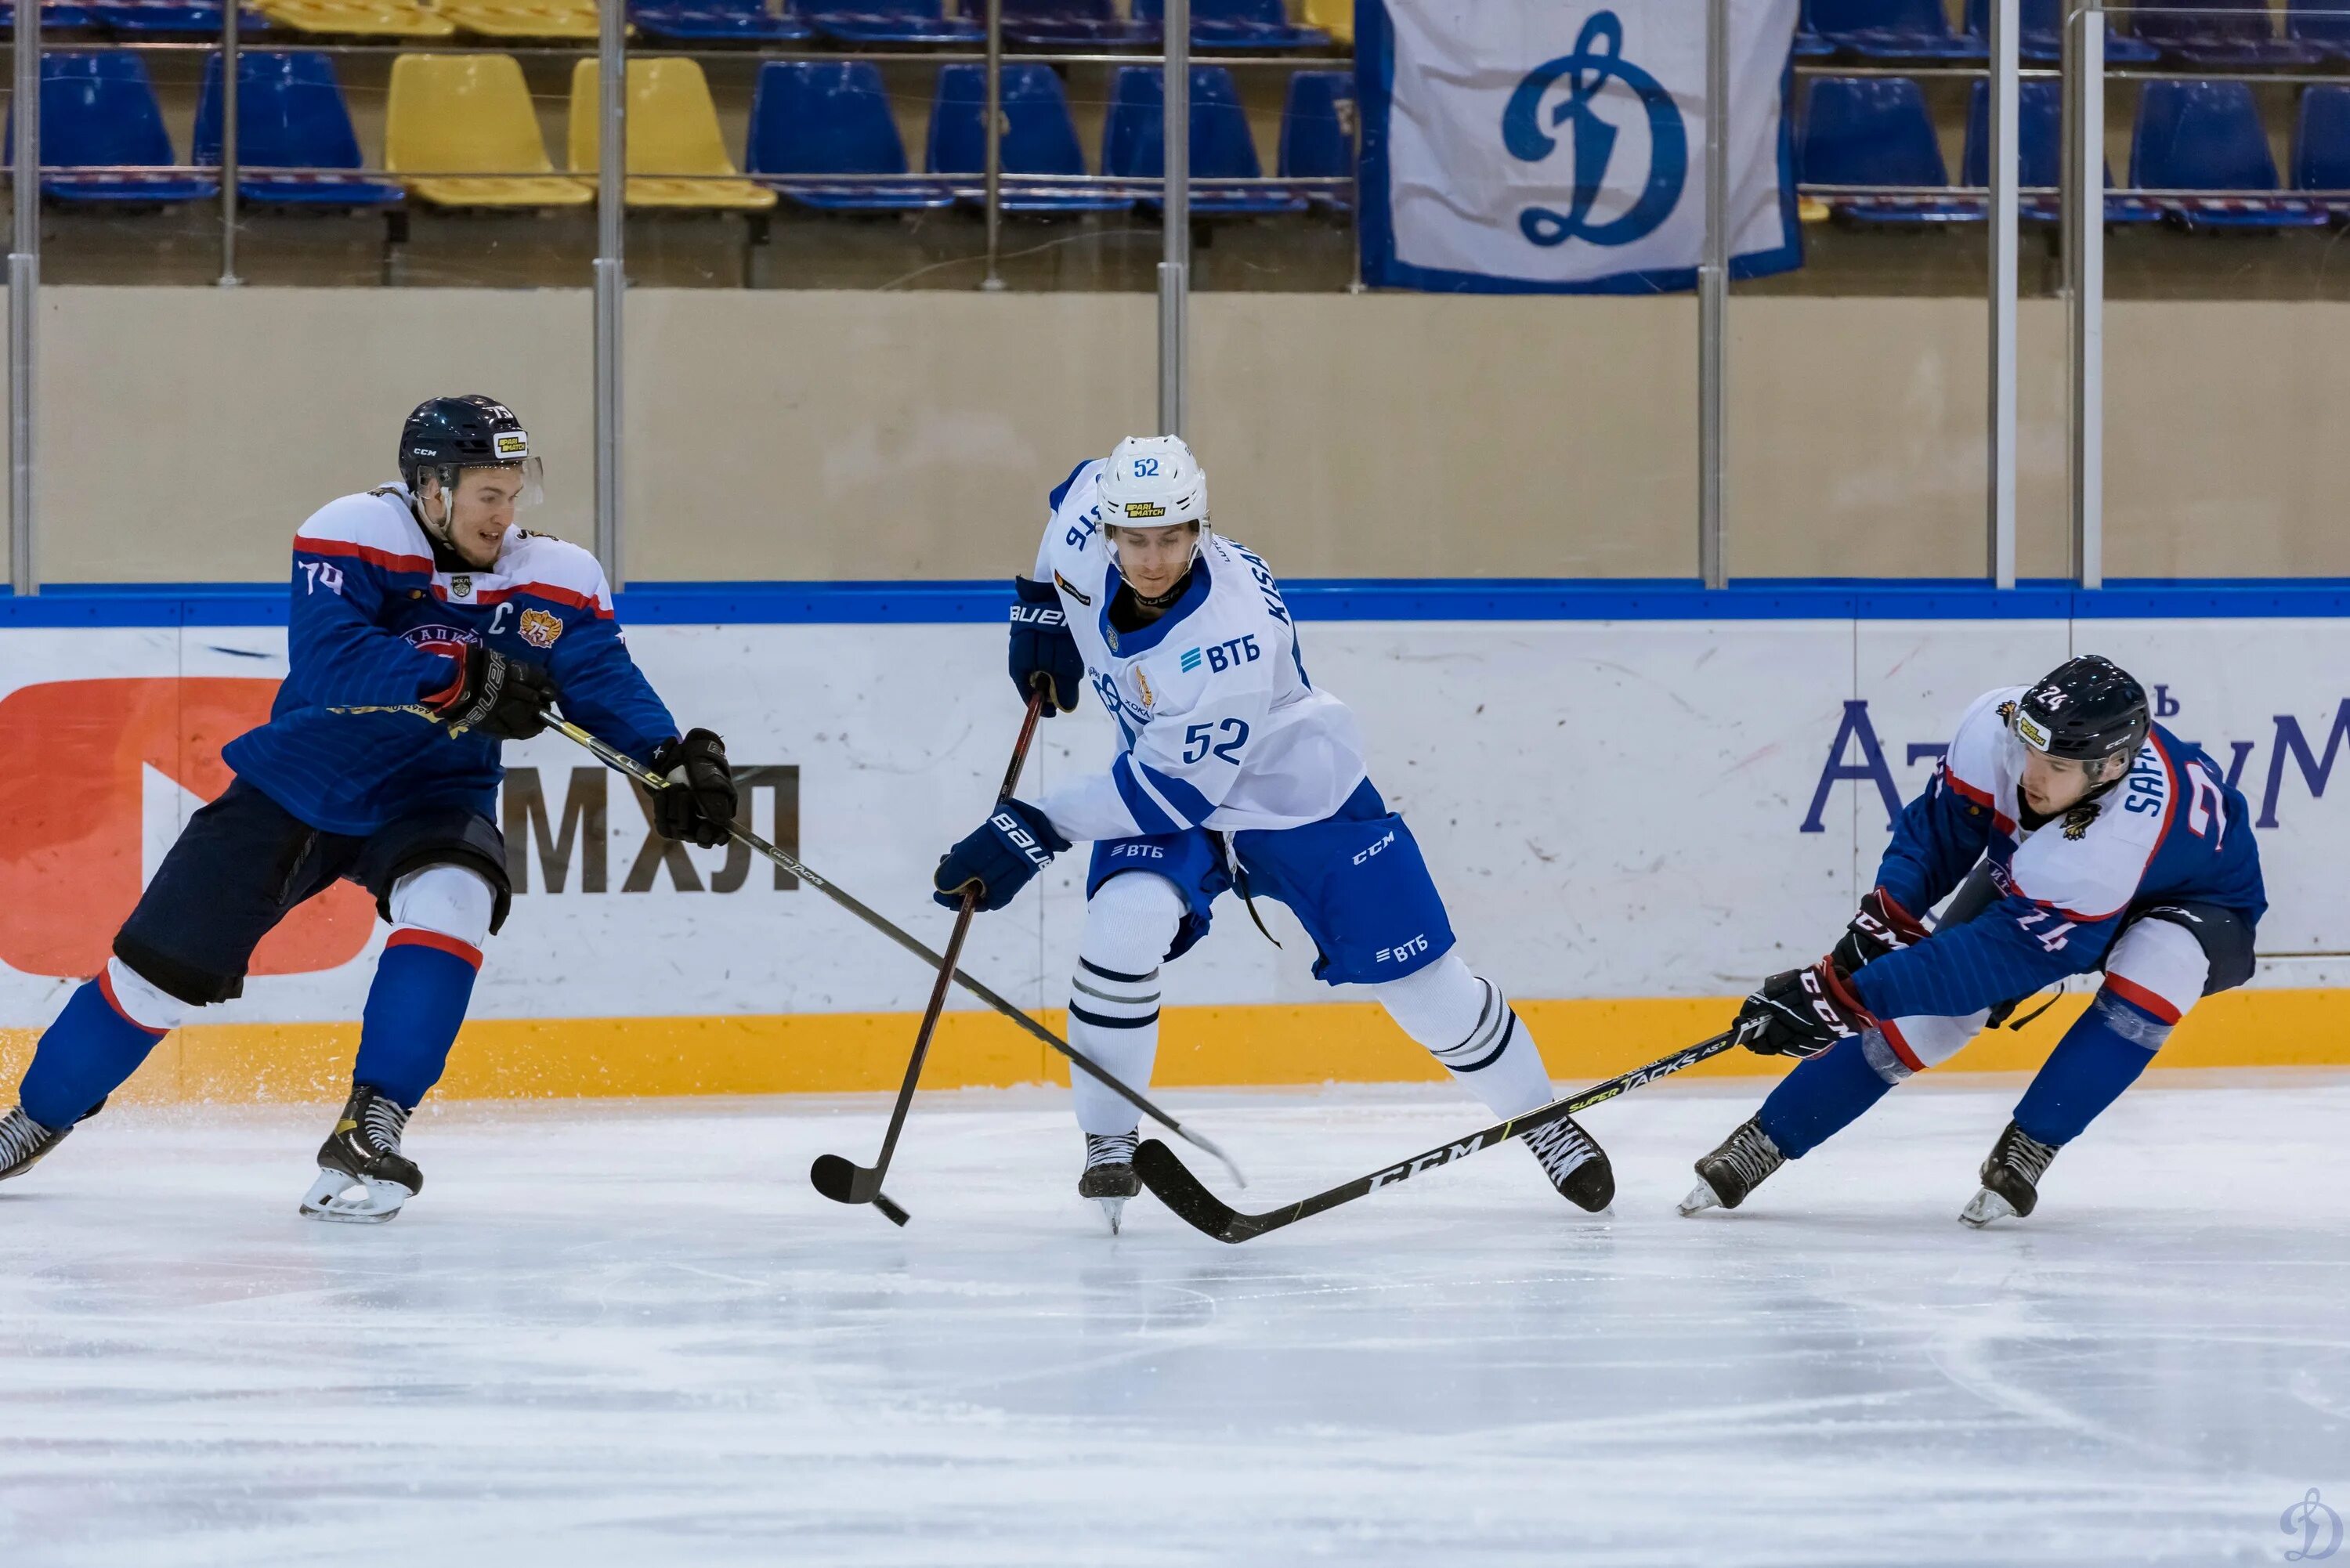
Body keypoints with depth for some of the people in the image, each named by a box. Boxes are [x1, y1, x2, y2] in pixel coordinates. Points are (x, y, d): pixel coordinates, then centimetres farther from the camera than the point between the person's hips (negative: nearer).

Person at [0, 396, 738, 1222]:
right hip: (296, 783, -2)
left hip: (430, 800, 2)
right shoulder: (355, 535, -20)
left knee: (452, 897, -32)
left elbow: (607, 680, -12)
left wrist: (675, 757, -32)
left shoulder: (556, 581, -9)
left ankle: (369, 1131, -25)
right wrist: (459, 681, -42)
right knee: (162, 963, 1)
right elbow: (326, 659, -33)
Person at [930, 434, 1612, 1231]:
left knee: (1418, 978, 1)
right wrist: (1041, 607, 6)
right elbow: (1081, 485, 6)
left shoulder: (1233, 634, -39)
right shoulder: (1086, 518, -22)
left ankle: (1542, 1119, 26)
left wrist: (1035, 830, -37)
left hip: (1300, 797, -4)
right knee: (1124, 923, -26)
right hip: (1163, 777, 4)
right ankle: (1108, 1145, -11)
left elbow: (1176, 789, -35)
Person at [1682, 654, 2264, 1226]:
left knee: (2157, 964, -36)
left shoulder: (2124, 832, -46)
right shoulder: (1999, 724, -31)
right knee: (1924, 1012, -9)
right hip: (2027, 873, 5)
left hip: (2195, 903, -5)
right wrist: (1884, 913, -29)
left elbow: (2009, 951, -44)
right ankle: (1763, 1141, 6)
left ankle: (2025, 1152, -20)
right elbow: (1937, 825, -12)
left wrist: (1843, 992, -46)